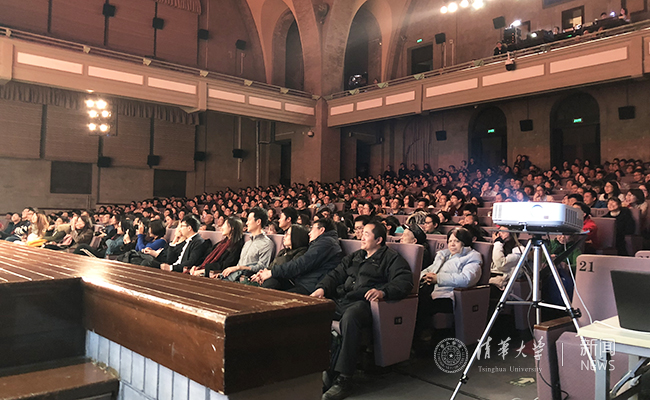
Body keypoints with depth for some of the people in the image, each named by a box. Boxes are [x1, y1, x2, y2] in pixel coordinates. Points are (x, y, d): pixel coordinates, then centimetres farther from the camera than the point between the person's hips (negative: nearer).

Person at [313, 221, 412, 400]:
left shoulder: (392, 259, 11)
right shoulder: (354, 257, 32)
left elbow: (405, 282, -6)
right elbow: (335, 275, 24)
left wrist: (383, 291, -24)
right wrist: (322, 288, 3)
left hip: (362, 303, -6)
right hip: (339, 300, 6)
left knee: (350, 316, -40)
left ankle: (343, 379, -36)